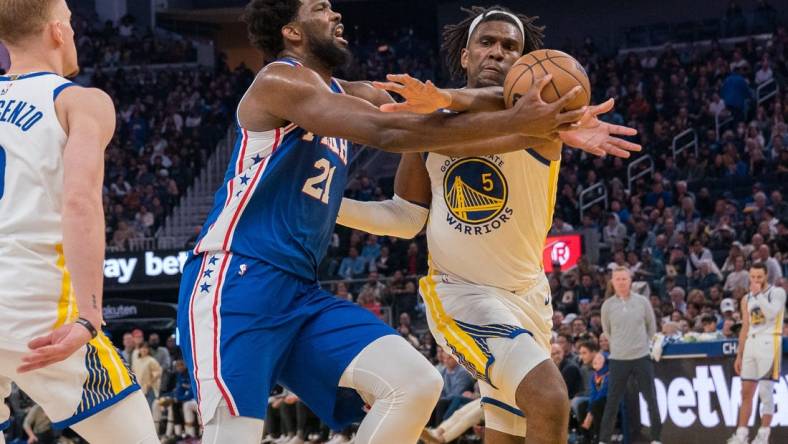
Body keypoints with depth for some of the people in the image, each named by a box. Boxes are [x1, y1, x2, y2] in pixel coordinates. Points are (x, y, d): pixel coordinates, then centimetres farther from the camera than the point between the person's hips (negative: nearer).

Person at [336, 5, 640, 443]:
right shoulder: (429, 121, -1)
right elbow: (406, 219, 6)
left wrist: (450, 100, -59)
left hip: (527, 293, 2)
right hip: (461, 291, -2)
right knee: (549, 399, -26)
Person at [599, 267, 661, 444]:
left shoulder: (642, 302, 0)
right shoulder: (607, 306, -1)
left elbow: (652, 327, 12)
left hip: (642, 358, 1)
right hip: (618, 359, -1)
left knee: (651, 399, 2)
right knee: (612, 401, 0)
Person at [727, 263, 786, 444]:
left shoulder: (777, 292, -1)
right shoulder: (747, 299, 15)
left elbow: (771, 313, -19)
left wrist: (759, 294, -17)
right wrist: (739, 355, 15)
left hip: (769, 343, -6)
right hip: (751, 343, 6)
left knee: (765, 391, -8)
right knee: (746, 392, 5)